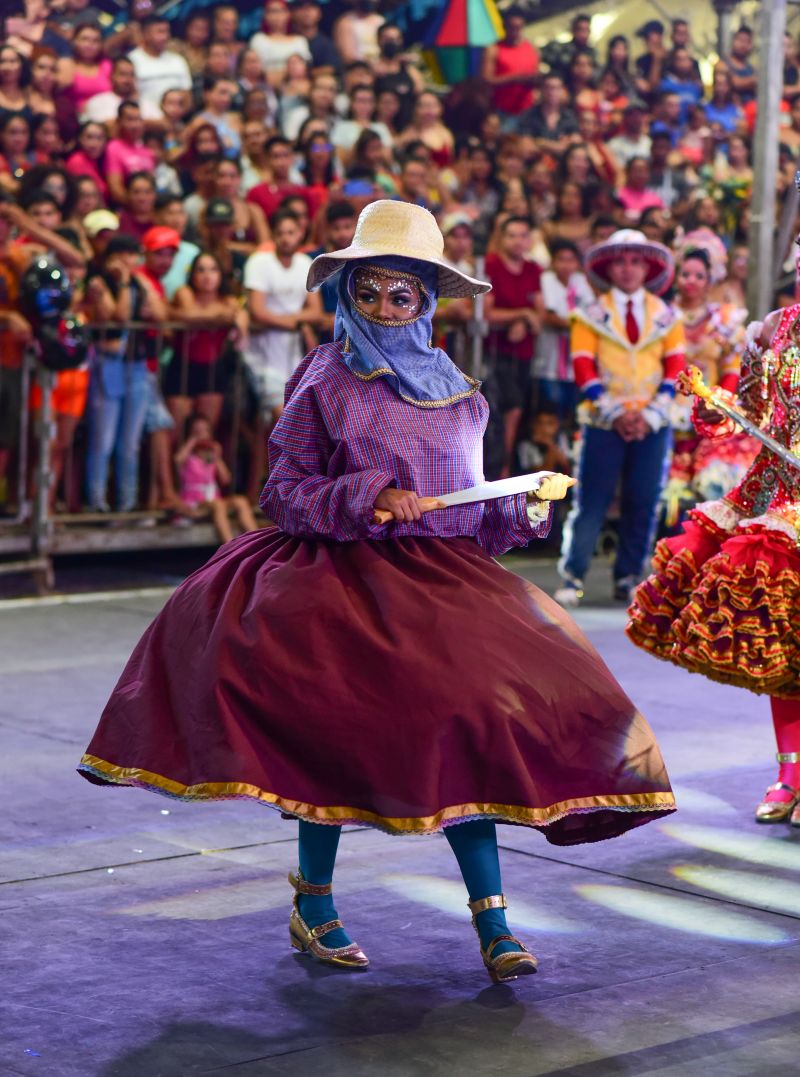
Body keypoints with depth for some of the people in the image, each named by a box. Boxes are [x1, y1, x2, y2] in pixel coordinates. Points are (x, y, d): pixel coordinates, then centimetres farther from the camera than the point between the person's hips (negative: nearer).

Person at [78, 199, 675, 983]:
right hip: (346, 578, -3)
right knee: (333, 721, -9)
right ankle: (313, 907, 9)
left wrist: (525, 509, 0)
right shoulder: (324, 382, 4)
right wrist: (365, 499, -14)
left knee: (464, 725, -10)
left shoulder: (459, 395, 16)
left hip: (441, 580, 3)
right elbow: (285, 493, -1)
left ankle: (491, 921, -10)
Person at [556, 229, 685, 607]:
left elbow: (674, 370, 4)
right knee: (591, 502, -6)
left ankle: (627, 579, 12)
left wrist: (650, 416, -8)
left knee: (643, 504, 2)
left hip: (652, 425, 2)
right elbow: (584, 369, -3)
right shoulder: (591, 316, 4)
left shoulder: (666, 317, 9)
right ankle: (572, 577, 0)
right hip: (604, 423, -2)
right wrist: (615, 414, -13)